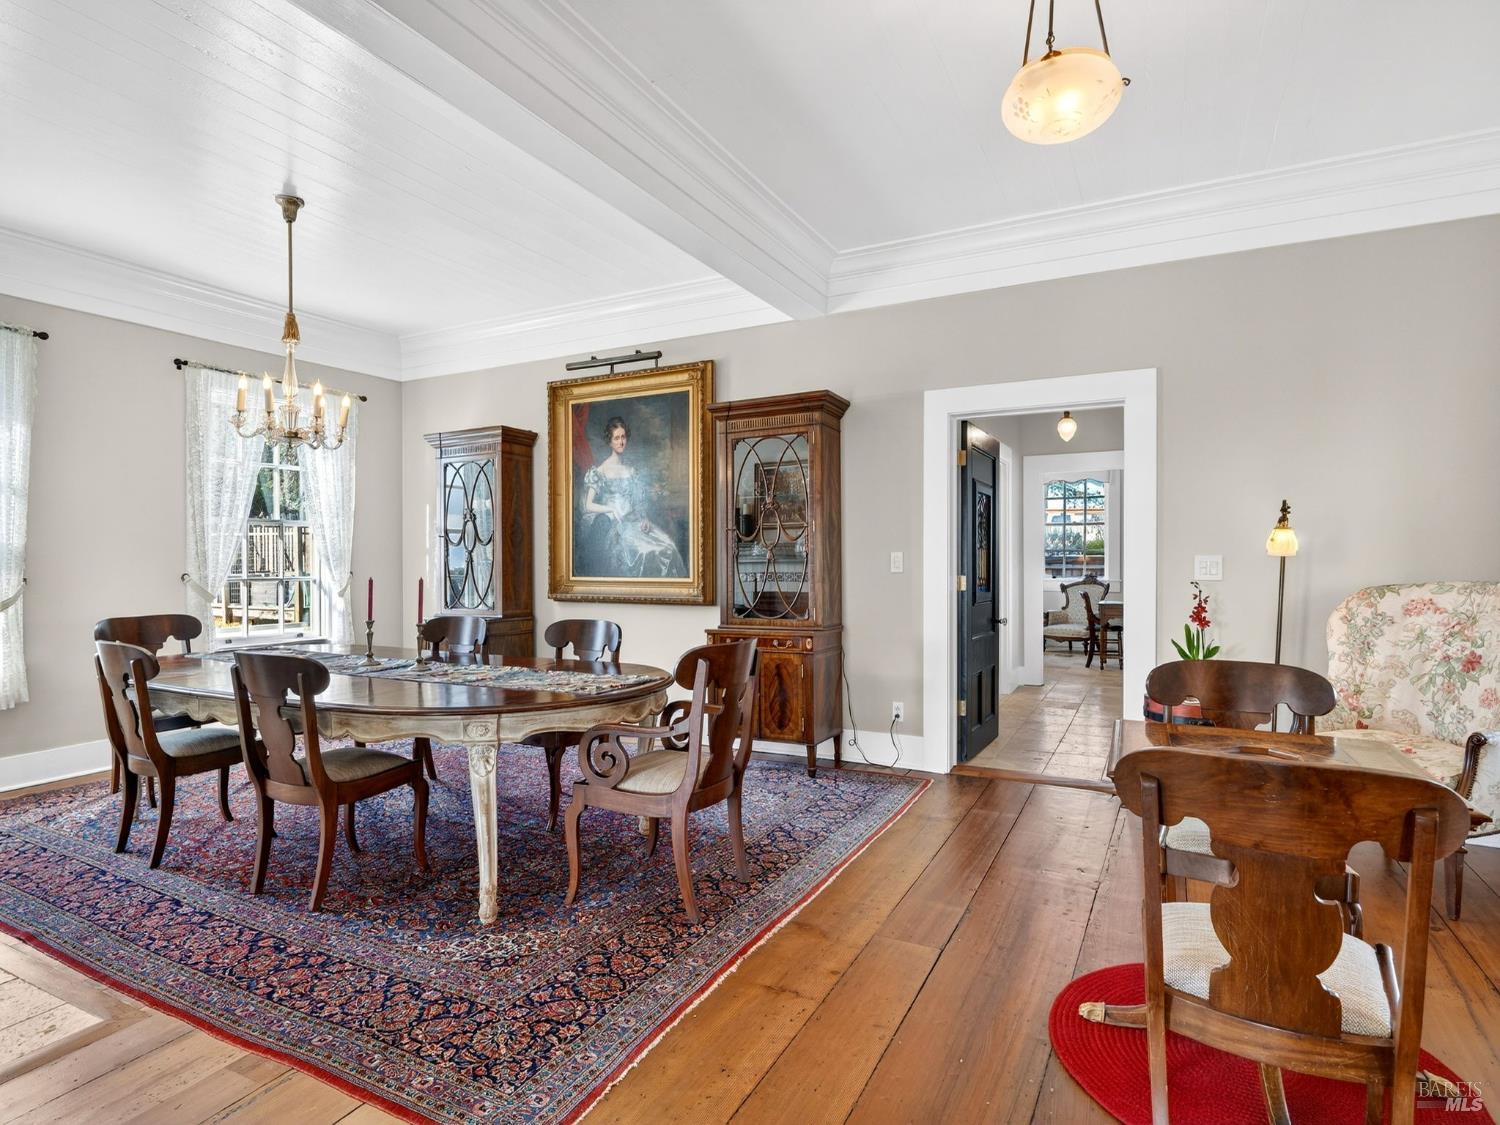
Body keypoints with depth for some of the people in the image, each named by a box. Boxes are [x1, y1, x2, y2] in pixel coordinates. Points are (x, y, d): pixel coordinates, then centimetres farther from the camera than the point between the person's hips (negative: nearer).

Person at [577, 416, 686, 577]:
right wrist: (612, 509, -16)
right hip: (612, 526, -5)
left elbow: (639, 501, 15)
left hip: (635, 522, 5)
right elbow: (588, 506, -4)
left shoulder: (631, 469, 16)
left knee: (667, 547, -23)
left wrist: (645, 519, -4)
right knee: (643, 552, -33)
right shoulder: (599, 470, 1)